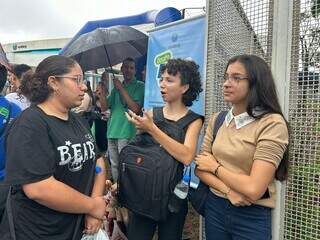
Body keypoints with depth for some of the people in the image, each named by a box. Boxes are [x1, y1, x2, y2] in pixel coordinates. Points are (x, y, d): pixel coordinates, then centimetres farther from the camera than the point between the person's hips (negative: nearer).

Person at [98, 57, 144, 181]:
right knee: (114, 166, 14)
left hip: (127, 133, -6)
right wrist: (102, 90, -4)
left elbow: (135, 109, -15)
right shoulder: (116, 86, 17)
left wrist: (121, 88, -13)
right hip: (112, 132, 6)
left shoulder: (140, 86, -1)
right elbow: (104, 107, 10)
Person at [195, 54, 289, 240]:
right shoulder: (217, 120, 0)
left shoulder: (272, 123, -18)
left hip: (252, 217, -4)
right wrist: (228, 191, -18)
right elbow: (200, 167, -2)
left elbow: (253, 190, -23)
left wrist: (215, 167, -10)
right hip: (214, 207, 5)